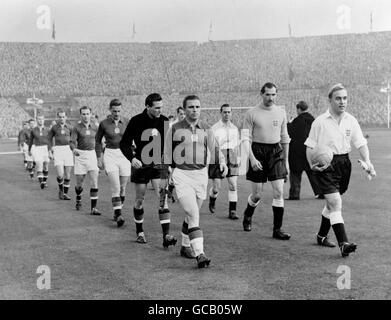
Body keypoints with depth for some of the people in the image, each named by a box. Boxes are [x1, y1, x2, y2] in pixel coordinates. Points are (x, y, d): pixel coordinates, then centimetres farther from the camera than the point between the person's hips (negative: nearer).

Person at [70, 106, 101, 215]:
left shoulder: (94, 127, 6)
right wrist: (74, 149, -34)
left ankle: (93, 208, -9)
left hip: (92, 155, 2)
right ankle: (78, 199, 39)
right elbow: (72, 142, -13)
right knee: (79, 183, 7)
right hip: (80, 155, -1)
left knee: (94, 182, -11)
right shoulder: (76, 128, -3)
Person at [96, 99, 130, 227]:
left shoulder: (127, 122, 1)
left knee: (122, 188, 8)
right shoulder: (104, 124, -2)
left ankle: (116, 212, 26)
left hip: (125, 155, 2)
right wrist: (99, 158, 5)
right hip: (110, 155, -2)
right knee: (115, 187, -15)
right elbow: (98, 140, 10)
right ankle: (118, 216, -16)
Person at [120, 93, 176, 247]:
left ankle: (166, 236, -13)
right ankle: (140, 232, 26)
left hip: (159, 165, 1)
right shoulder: (136, 121, -7)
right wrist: (132, 158, -19)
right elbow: (124, 143, -3)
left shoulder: (164, 121, -1)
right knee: (140, 199, 8)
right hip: (140, 165, -1)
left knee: (162, 198, -10)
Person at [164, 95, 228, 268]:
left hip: (201, 174, 4)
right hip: (181, 175, -4)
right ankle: (199, 254, -20)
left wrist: (222, 162, -15)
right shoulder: (175, 129, 0)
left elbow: (215, 148, 4)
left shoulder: (206, 129, 8)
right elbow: (167, 154, 6)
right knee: (193, 214, -16)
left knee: (192, 214, 15)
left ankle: (185, 246, 35)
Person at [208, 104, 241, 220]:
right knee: (216, 187, -1)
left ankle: (232, 211, -1)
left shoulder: (234, 128, 10)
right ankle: (212, 201, 32)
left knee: (233, 185, -6)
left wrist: (237, 158, 18)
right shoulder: (214, 128, -4)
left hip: (231, 158, 3)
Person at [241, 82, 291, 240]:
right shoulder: (251, 113, -4)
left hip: (276, 152, 3)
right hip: (257, 151, -3)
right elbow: (246, 138, -6)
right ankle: (248, 215, 36)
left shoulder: (281, 112, 7)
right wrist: (252, 158, -18)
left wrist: (286, 160, 15)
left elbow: (284, 138, 15)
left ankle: (277, 229, 2)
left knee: (279, 192, -5)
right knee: (257, 194, 4)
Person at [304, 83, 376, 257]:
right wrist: (312, 164, -18)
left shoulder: (351, 121, 4)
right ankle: (343, 244, -18)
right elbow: (310, 146, -3)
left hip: (344, 163, 5)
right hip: (325, 165, -5)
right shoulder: (320, 121, -7)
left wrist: (367, 161, -13)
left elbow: (361, 143, 3)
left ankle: (322, 235, 36)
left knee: (332, 203, 17)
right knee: (335, 203, -15)